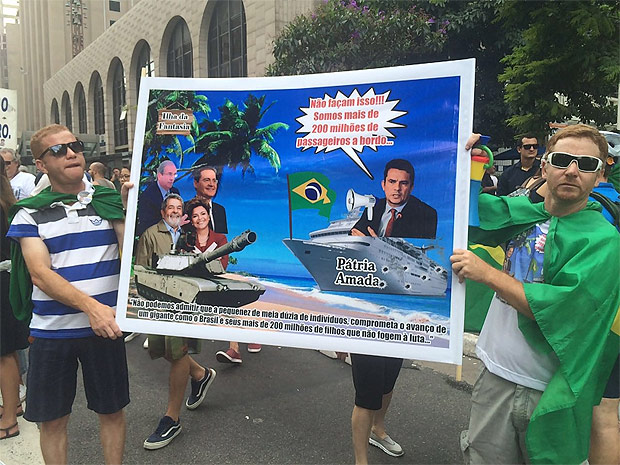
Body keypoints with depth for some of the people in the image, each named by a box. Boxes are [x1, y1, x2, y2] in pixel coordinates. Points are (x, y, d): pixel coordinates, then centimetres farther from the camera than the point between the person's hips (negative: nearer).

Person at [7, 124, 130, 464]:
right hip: (51, 331, 0)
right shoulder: (30, 213, 0)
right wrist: (90, 306, -26)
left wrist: (128, 208, -19)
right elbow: (40, 273, -11)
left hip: (105, 326, 1)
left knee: (112, 410, 13)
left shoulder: (110, 201, 3)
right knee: (52, 420, 12)